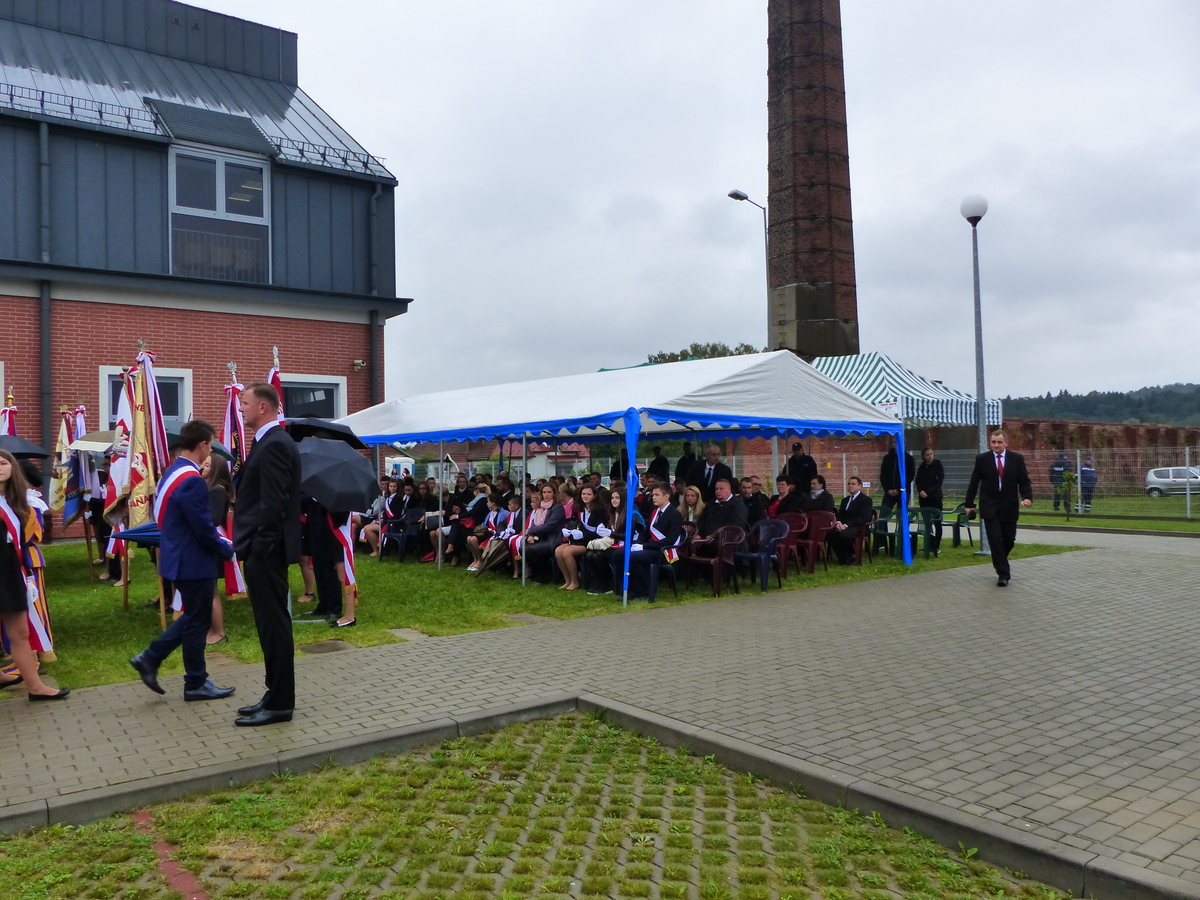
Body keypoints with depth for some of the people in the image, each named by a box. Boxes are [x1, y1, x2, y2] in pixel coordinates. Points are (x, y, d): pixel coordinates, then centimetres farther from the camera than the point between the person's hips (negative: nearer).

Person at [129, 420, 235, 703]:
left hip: (180, 558, 10)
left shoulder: (172, 472, 9)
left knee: (193, 617, 21)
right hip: (194, 563, -10)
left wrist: (219, 543, 14)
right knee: (197, 622, 3)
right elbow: (203, 528, -22)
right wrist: (227, 549, -6)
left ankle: (150, 658, 21)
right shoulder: (192, 480, -23)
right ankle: (196, 684, 14)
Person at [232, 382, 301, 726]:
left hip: (266, 551, -10)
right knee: (270, 623, 15)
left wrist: (258, 546, -18)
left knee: (273, 624, -3)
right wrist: (251, 545, 16)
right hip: (263, 550, 10)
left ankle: (280, 704, 6)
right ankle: (276, 696, 24)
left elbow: (273, 504, -22)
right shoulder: (270, 442, 16)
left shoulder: (274, 445, -16)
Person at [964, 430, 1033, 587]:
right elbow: (974, 483, 3)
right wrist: (969, 504, 3)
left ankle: (1000, 563, 38)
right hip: (990, 507, -1)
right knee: (995, 540, -7)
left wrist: (1027, 497, -17)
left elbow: (1024, 481, 1)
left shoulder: (1017, 458, 0)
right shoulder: (982, 459, -1)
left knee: (1009, 539, 10)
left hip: (1009, 506, 2)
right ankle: (1003, 573, 0)